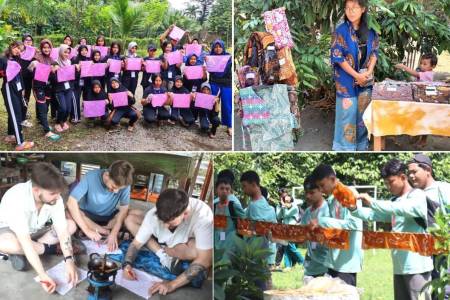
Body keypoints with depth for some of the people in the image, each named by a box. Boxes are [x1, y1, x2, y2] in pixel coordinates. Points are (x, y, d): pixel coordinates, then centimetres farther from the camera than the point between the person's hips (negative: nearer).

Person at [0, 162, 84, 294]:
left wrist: (69, 260, -37)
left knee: (71, 226, -11)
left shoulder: (54, 197, -23)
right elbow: (25, 241, -44)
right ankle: (53, 248, -15)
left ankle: (21, 252, -15)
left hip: (36, 229, 5)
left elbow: (62, 230, -22)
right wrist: (43, 275, -50)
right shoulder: (16, 198, -39)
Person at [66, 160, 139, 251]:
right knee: (68, 214, -33)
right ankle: (105, 231, -20)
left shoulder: (124, 184, -22)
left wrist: (113, 234, -31)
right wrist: (87, 230, -36)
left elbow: (124, 209, -18)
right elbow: (71, 202, -32)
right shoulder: (91, 177, -28)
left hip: (109, 217, 2)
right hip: (88, 216, -1)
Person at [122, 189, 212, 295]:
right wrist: (127, 264, -36)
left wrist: (172, 284, -46)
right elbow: (136, 243, -16)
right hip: (164, 242, 4)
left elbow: (205, 260, -41)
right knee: (130, 220, -14)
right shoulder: (153, 215, -29)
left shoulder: (202, 214, -40)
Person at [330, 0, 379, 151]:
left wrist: (368, 72, -9)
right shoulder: (341, 31, -10)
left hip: (366, 81, 4)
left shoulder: (370, 31, 4)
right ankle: (344, 147, 11)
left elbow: (374, 52, 8)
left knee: (363, 114, 12)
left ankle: (362, 145, 26)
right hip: (347, 81, -4)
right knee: (347, 114, 0)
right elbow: (338, 57, -12)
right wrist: (356, 75, -15)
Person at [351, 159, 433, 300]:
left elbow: (403, 209, -26)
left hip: (417, 265, -8)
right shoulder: (394, 201, 18)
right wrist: (355, 209, -8)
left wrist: (372, 202, -29)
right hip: (400, 266, 8)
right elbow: (372, 214, 11)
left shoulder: (417, 195, -6)